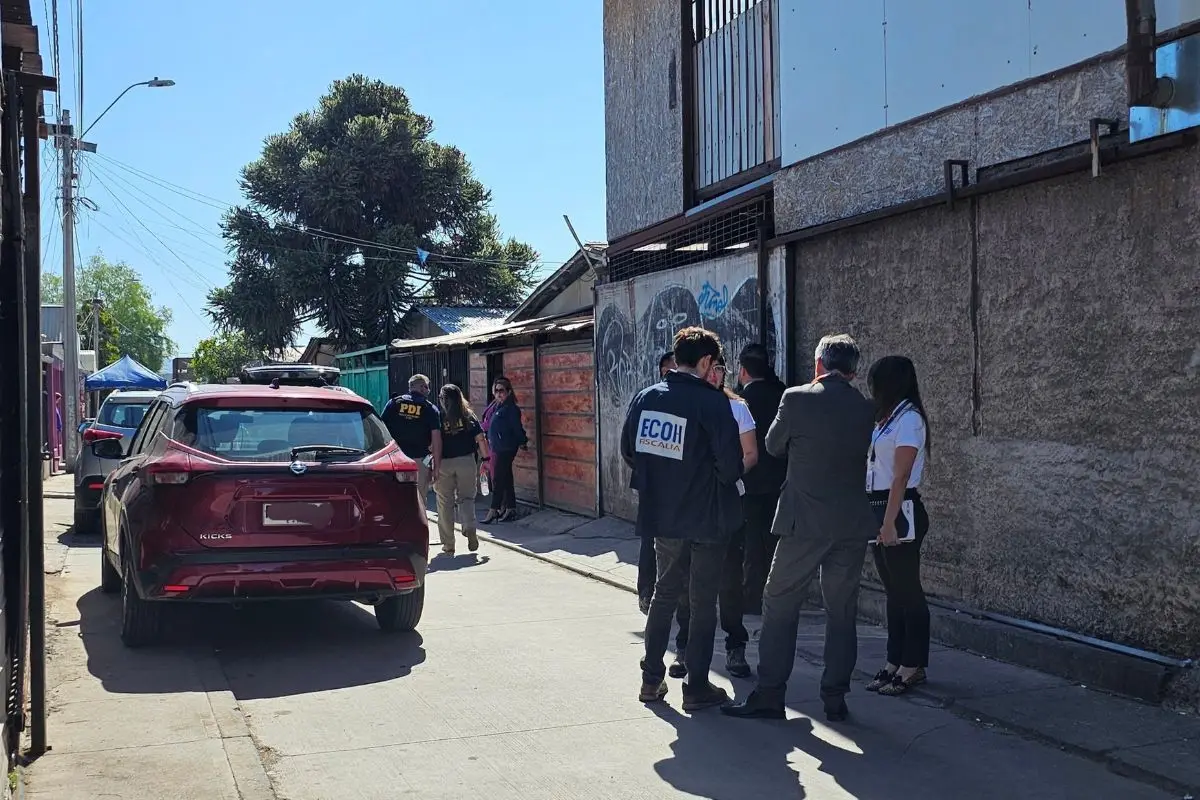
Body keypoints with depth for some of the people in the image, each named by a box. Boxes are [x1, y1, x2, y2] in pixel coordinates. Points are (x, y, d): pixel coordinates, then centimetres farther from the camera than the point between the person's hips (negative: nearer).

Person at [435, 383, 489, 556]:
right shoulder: (469, 416, 2)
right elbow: (481, 439, 0)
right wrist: (485, 458, 9)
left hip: (444, 463, -1)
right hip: (466, 462, 2)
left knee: (445, 503, 7)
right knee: (466, 498, 14)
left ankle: (448, 545, 9)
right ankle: (470, 528, -12)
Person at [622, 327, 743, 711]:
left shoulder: (646, 397, 0)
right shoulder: (712, 401, -17)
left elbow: (628, 449, 6)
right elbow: (730, 461, -19)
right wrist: (727, 479, 3)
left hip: (660, 516, 5)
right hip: (705, 517, -5)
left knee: (664, 593, 19)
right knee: (703, 601, 7)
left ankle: (652, 679, 23)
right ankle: (697, 687, 12)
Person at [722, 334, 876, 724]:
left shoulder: (797, 398, -8)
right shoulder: (866, 408, 3)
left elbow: (774, 446, 4)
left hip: (804, 522, -4)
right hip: (852, 524, 4)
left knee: (780, 606, 5)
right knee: (842, 612, 11)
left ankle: (769, 695, 5)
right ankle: (835, 699, 15)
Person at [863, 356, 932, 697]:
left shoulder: (909, 418, -11)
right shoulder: (888, 418, 15)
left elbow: (901, 477, -17)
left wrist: (889, 522, -20)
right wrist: (880, 519, 9)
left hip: (900, 511, -9)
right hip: (879, 508, 9)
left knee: (907, 590, -2)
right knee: (894, 590, 12)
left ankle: (912, 666, 5)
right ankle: (895, 663, 17)